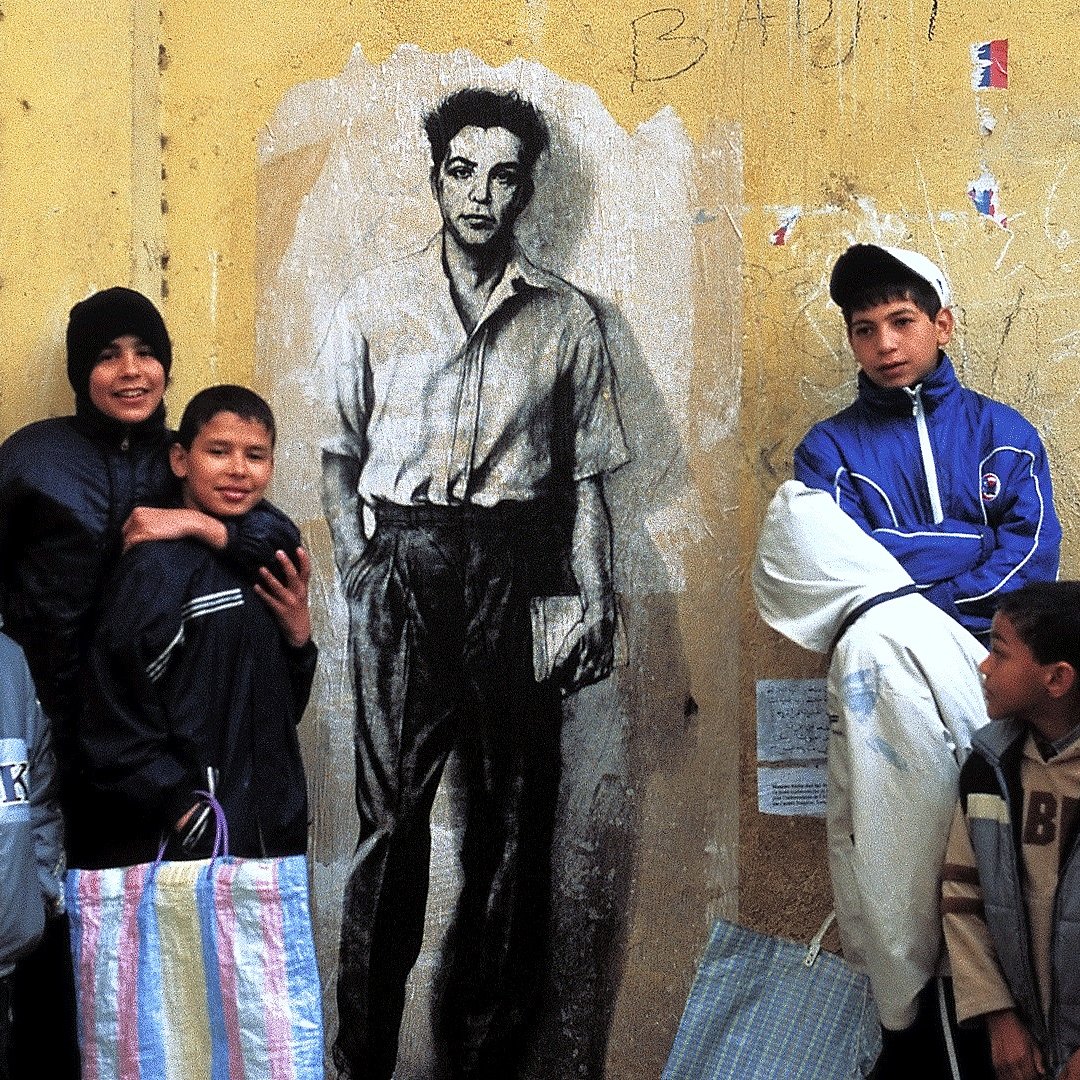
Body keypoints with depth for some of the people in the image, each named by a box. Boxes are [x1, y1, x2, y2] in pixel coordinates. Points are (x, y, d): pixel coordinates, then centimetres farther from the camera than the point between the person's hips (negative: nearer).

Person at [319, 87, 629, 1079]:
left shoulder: (566, 318, 10)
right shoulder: (376, 303, 10)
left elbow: (584, 475, 10)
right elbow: (338, 454, 12)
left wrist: (598, 601, 0)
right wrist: (359, 570, 0)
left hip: (517, 568, 1)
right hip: (403, 563, -1)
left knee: (515, 810, 1)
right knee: (394, 808, -5)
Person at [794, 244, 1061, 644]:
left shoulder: (1005, 432, 9)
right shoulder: (827, 449, 6)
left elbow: (1032, 558, 0)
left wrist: (927, 608, -11)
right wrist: (981, 543, -5)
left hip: (993, 648, 0)